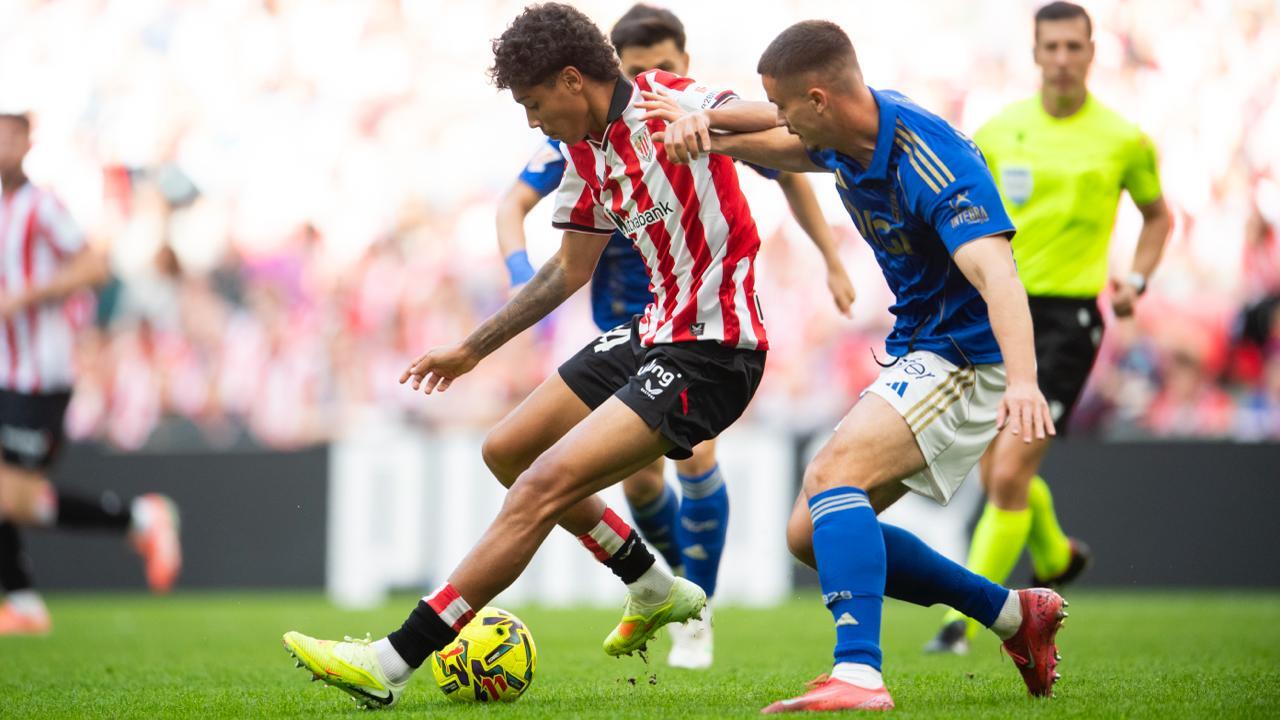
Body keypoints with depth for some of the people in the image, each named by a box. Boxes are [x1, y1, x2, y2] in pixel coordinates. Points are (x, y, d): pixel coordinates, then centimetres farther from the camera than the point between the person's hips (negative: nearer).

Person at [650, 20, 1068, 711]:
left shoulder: (930, 161, -26)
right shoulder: (844, 140, 1)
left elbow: (995, 272, -38)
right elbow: (775, 145, 23)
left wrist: (1023, 381, -54)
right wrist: (702, 123, 1)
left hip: (967, 357, -10)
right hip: (916, 352, 10)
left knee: (832, 474, -30)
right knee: (810, 535, 7)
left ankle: (858, 675, -42)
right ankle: (1014, 614, 17)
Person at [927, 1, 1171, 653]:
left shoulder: (1123, 140, -1)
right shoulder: (998, 133, 4)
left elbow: (1157, 214, 16)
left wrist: (1136, 279, 2)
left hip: (1067, 317, -4)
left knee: (1010, 472, -14)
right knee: (996, 476, 12)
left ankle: (965, 619, -6)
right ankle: (1055, 556, 43)